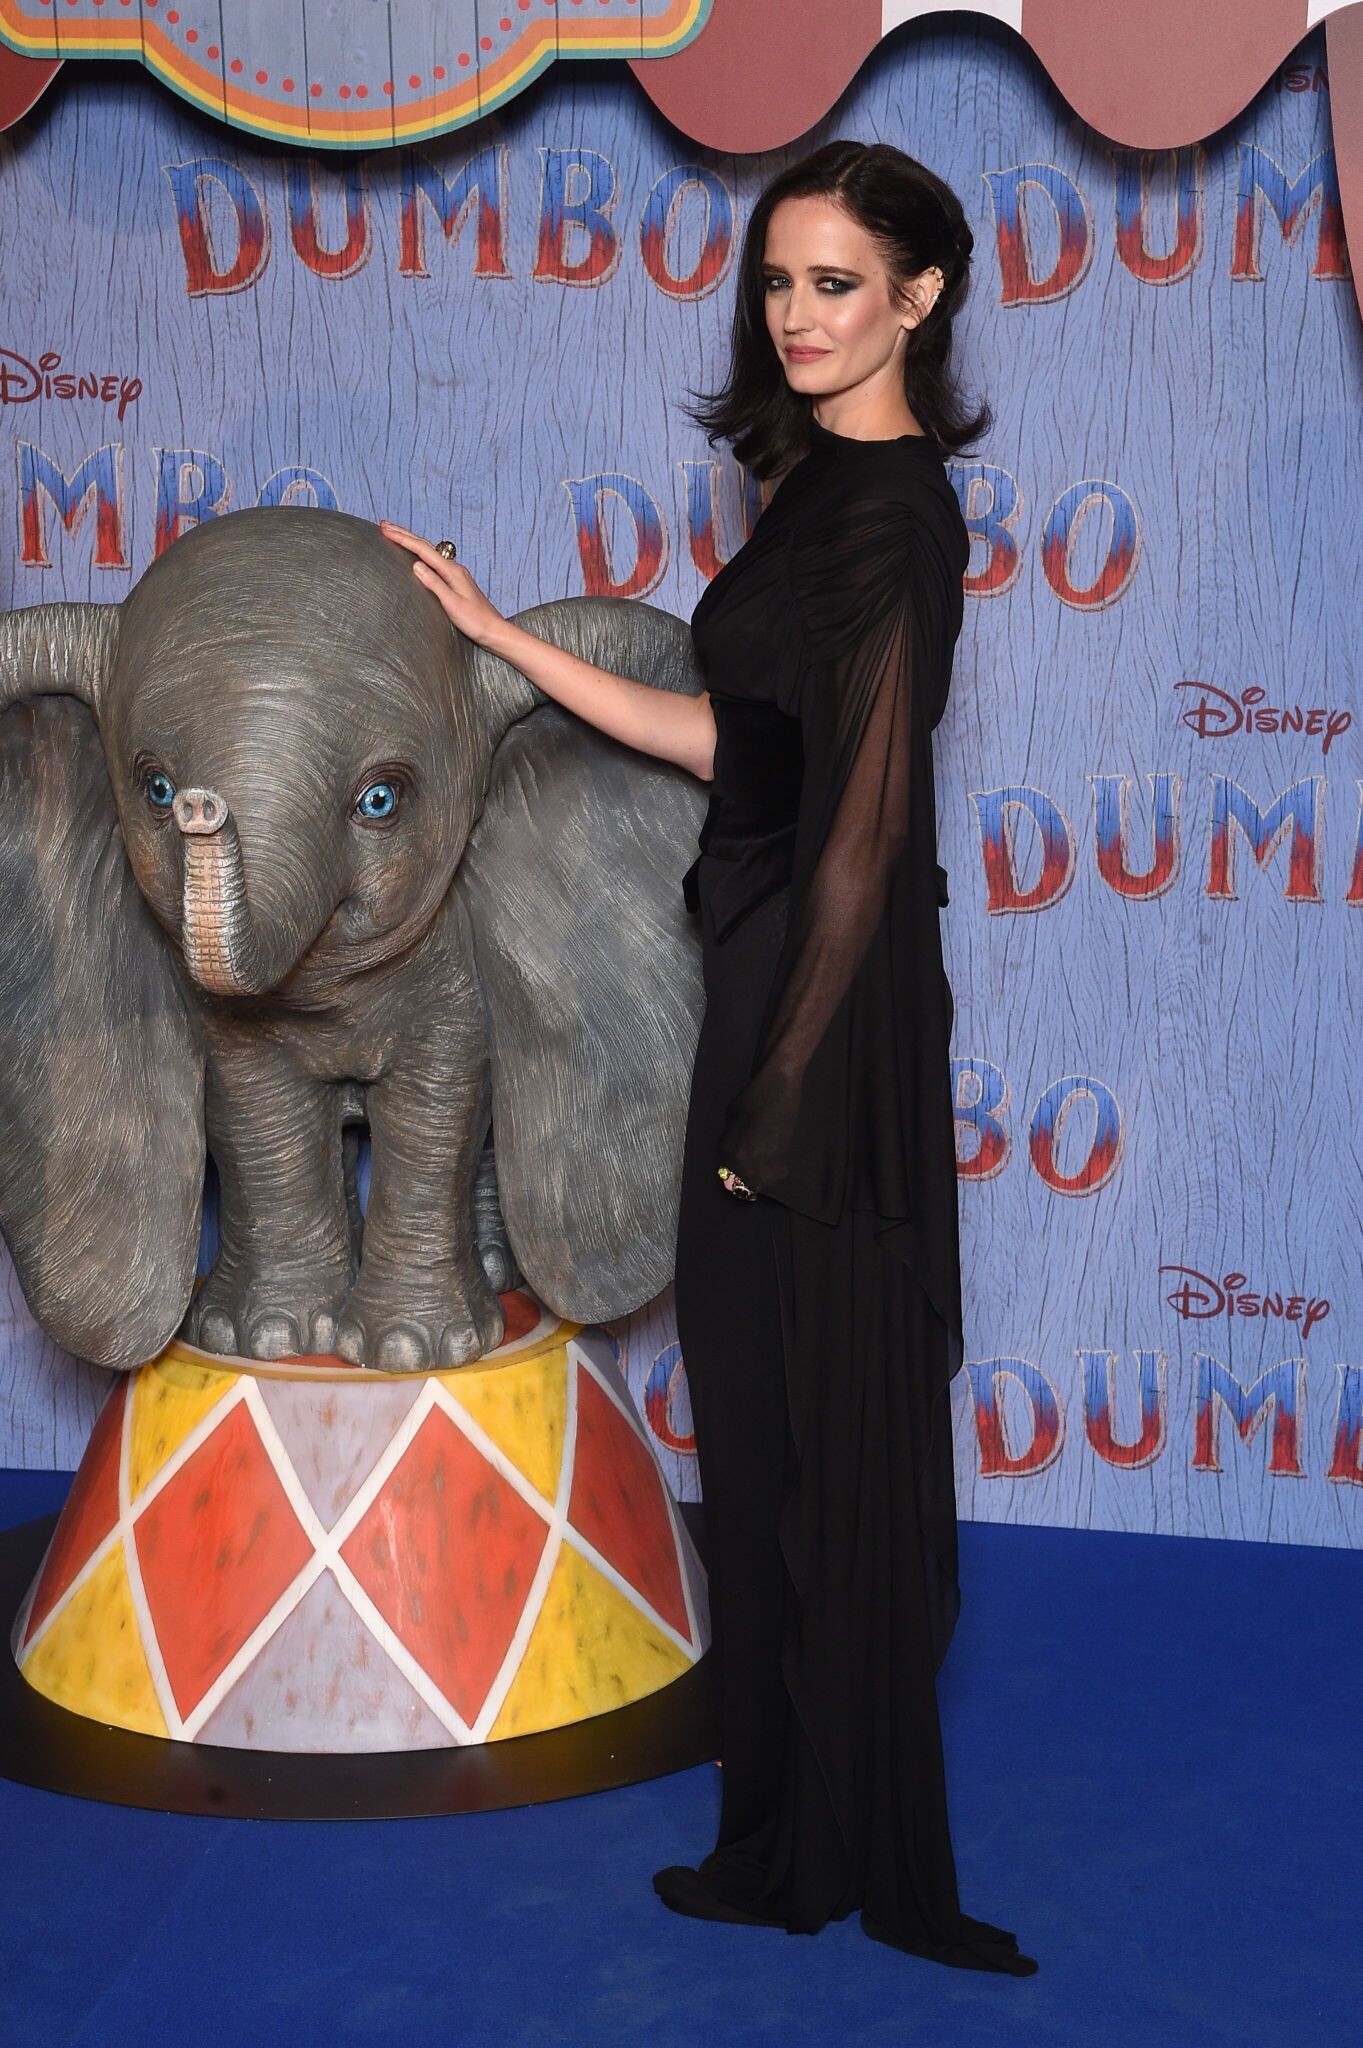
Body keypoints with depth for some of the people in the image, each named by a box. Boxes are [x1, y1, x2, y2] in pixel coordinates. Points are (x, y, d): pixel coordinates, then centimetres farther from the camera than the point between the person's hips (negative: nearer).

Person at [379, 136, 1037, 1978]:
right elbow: (736, 742, 15)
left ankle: (827, 1857, 17)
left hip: (828, 1004, -10)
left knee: (819, 1431, 2)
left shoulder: (891, 512, -17)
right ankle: (811, 1841, 29)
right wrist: (498, 633, 18)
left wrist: (785, 1085, -18)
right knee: (783, 1421, 16)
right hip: (784, 982, 10)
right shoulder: (832, 484, 12)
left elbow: (865, 822, -19)